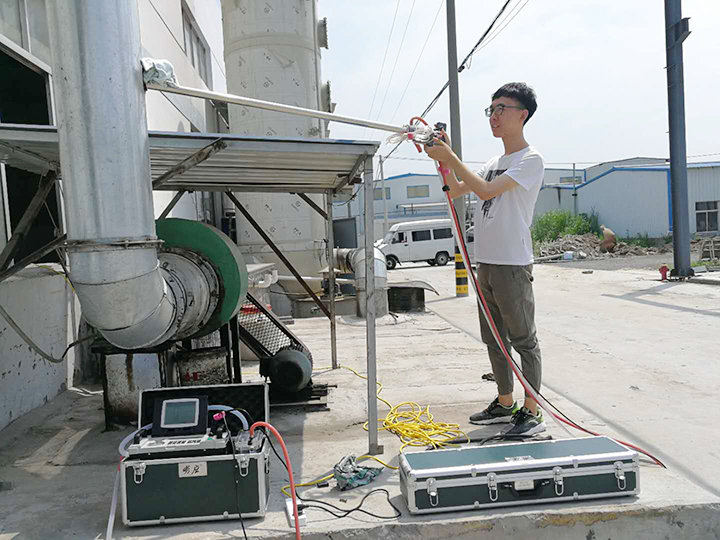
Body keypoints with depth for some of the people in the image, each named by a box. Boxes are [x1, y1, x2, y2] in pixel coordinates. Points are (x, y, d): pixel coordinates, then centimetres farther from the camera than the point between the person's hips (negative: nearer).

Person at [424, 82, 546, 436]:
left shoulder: (530, 160, -7)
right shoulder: (494, 163, 19)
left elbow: (486, 191, -20)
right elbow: (456, 190, 22)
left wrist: (449, 157, -16)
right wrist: (443, 158, 9)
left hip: (513, 264, -9)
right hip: (486, 262, 9)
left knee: (523, 340, -1)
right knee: (494, 339, 15)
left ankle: (532, 412, 9)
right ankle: (505, 404, 28)